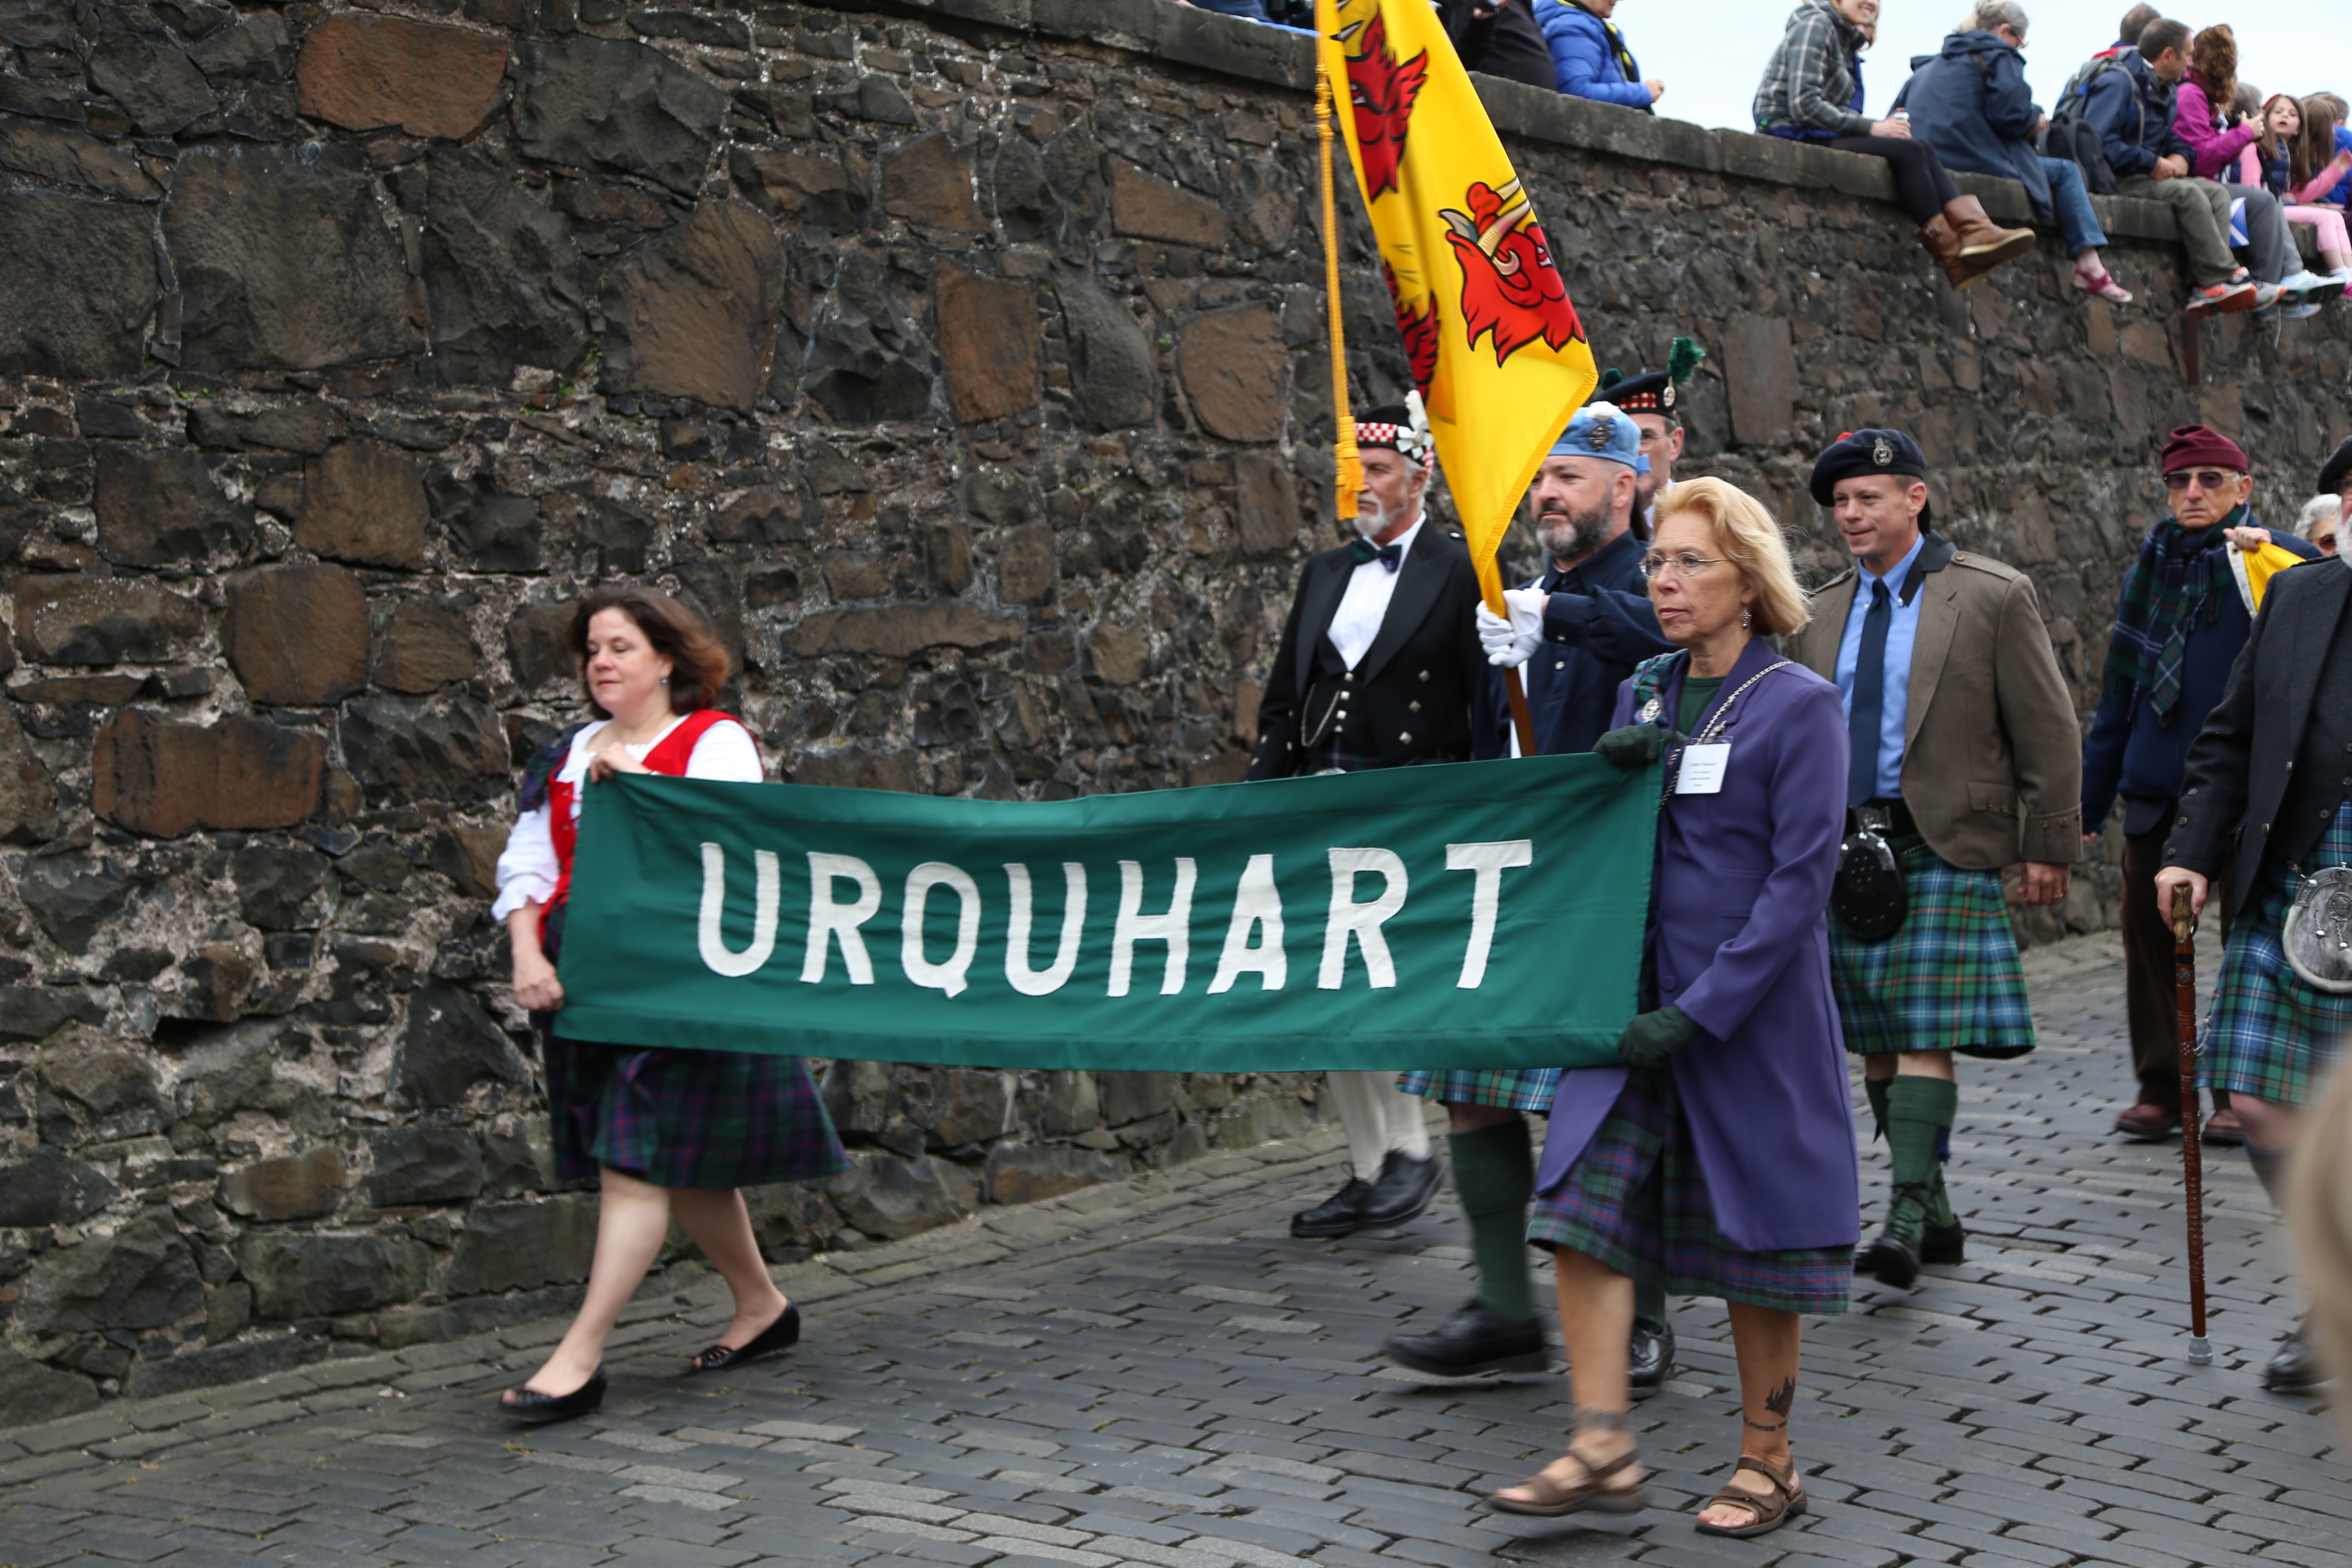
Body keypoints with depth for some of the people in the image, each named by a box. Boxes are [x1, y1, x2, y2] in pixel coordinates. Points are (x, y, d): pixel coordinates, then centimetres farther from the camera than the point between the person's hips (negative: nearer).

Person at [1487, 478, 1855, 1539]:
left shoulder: (1798, 705, -9)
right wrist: (1610, 776, -8)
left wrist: (1703, 1010, -19)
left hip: (1752, 1003, -5)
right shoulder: (1645, 694, 10)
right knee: (1584, 1199, -6)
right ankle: (1604, 1450, -2)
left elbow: (1800, 878, -14)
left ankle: (1768, 1463, 19)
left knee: (1754, 1228, 4)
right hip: (1636, 992, 6)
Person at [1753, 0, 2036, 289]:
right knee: (1907, 151, -21)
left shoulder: (1847, 40, 22)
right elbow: (1804, 105, -18)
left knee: (1923, 151, -11)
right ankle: (1949, 252, -19)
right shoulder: (1815, 26, -6)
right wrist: (1871, 127, -15)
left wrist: (1879, 125, -4)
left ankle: (1976, 230, -27)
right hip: (1793, 136, -9)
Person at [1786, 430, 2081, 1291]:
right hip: (1846, 848, 5)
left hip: (1945, 848, -5)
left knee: (1926, 1033, -11)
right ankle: (1937, 1215, 15)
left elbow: (2047, 730, -1)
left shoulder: (1993, 597, -2)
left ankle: (1910, 1211, -11)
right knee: (1877, 1041, 6)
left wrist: (2050, 846, -4)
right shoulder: (1821, 613, 13)